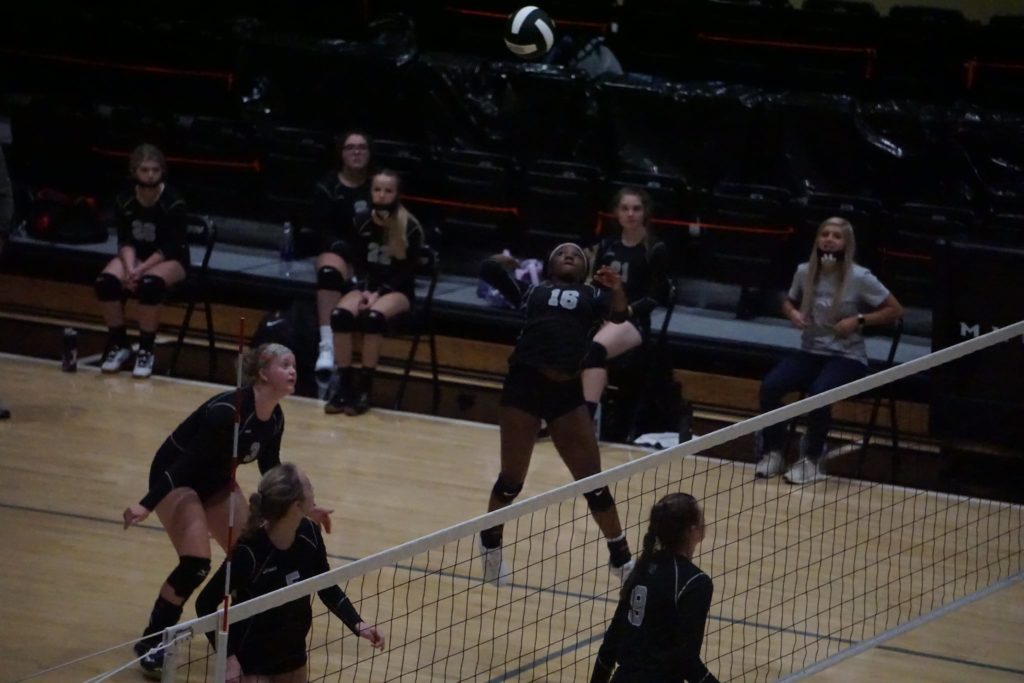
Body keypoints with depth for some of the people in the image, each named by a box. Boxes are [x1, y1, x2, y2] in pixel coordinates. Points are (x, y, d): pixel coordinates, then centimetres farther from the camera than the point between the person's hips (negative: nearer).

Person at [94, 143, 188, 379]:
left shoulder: (173, 203, -19)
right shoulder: (124, 201, -8)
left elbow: (170, 248, -18)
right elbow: (125, 241, -6)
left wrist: (142, 269, -28)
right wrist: (130, 268, -25)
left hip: (170, 260, -4)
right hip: (135, 256, 4)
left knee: (149, 283, -36)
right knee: (106, 281, -25)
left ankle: (146, 350, -21)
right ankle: (119, 345, -6)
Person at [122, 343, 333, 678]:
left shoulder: (274, 418, -8)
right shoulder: (228, 410, -32)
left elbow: (272, 472, 9)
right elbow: (187, 461, -31)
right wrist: (147, 505, -35)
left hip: (216, 481, 8)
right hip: (176, 477, -8)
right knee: (196, 563, -20)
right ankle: (150, 643, -7)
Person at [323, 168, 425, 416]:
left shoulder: (410, 228, -11)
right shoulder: (363, 222, 0)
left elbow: (407, 271, -10)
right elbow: (359, 264, 6)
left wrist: (379, 293, -20)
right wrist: (366, 291, -12)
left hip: (398, 290, -4)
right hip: (368, 285, 4)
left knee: (373, 317, -35)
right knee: (340, 314, -27)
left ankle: (364, 387, -26)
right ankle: (343, 384, -21)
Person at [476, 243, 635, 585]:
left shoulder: (591, 296, 15)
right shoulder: (532, 290, 16)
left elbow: (618, 314, -6)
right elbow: (488, 270, 12)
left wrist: (617, 289, -21)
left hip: (567, 391, 1)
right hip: (524, 384, -1)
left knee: (593, 481, 4)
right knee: (512, 479, 7)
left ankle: (621, 557, 18)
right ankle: (490, 546, 32)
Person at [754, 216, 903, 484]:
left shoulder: (860, 277, -11)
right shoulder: (805, 271, 1)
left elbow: (895, 310, -4)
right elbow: (789, 302, 21)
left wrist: (859, 320, -15)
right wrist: (793, 314, -3)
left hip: (847, 357, -4)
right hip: (810, 352, 4)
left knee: (818, 392, -34)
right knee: (770, 385, -22)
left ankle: (812, 460, -14)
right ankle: (773, 453, -3)